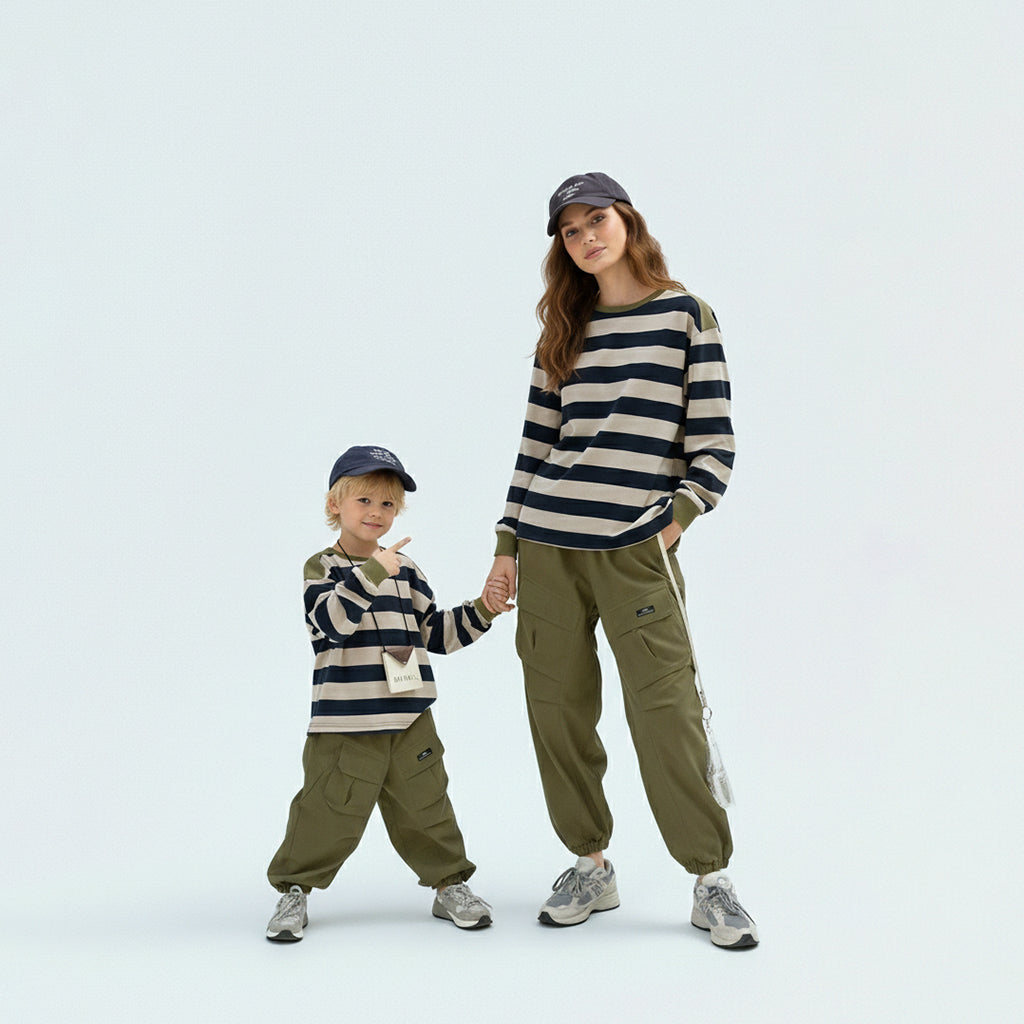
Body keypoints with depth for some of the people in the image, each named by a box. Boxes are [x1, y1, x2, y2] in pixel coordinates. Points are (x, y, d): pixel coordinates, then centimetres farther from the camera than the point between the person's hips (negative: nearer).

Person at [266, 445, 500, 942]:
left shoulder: (405, 570, 12)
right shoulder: (322, 567, -3)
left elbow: (435, 634, 15)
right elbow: (330, 621, -23)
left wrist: (481, 612, 3)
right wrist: (372, 572, -29)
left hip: (410, 722, 4)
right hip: (343, 724, -4)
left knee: (425, 807, 11)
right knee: (327, 812, -1)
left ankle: (449, 883, 27)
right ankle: (294, 889, 17)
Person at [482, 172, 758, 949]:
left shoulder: (685, 316, 5)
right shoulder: (564, 334, 14)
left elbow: (713, 437, 0)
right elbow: (537, 444, 14)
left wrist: (678, 520, -10)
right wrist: (508, 546, 10)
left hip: (637, 549, -4)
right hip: (546, 545, 4)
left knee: (665, 711, -7)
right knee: (558, 709, 4)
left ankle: (710, 880, 6)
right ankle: (591, 867, 19)